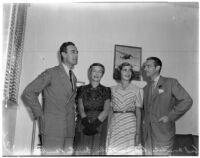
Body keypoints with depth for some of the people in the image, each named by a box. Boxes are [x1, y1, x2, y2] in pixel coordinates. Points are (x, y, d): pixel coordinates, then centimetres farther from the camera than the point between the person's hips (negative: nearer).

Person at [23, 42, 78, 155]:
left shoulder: (74, 77, 16)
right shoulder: (50, 73, -6)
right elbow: (28, 92, -8)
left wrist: (72, 115, 14)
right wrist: (39, 114, -7)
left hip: (69, 128, 6)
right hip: (52, 128, -6)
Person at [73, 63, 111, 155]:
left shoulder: (106, 90, 11)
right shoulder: (82, 89, 12)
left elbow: (106, 110, 0)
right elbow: (81, 109, 2)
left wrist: (95, 124, -15)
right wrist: (87, 123, -15)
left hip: (100, 125, 0)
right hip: (84, 125, 1)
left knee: (97, 151, -9)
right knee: (82, 151, -8)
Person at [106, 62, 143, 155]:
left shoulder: (136, 90, 4)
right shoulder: (113, 89, 8)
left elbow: (138, 112, 1)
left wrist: (138, 132, -7)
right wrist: (107, 130, -3)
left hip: (130, 124, -1)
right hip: (115, 125, 1)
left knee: (130, 151, -6)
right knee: (114, 151, -1)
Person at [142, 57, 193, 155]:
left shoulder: (171, 83, -2)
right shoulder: (146, 88, 15)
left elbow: (187, 101, -9)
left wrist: (170, 116, -12)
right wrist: (145, 120, 5)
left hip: (163, 132, -5)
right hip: (148, 133, 5)